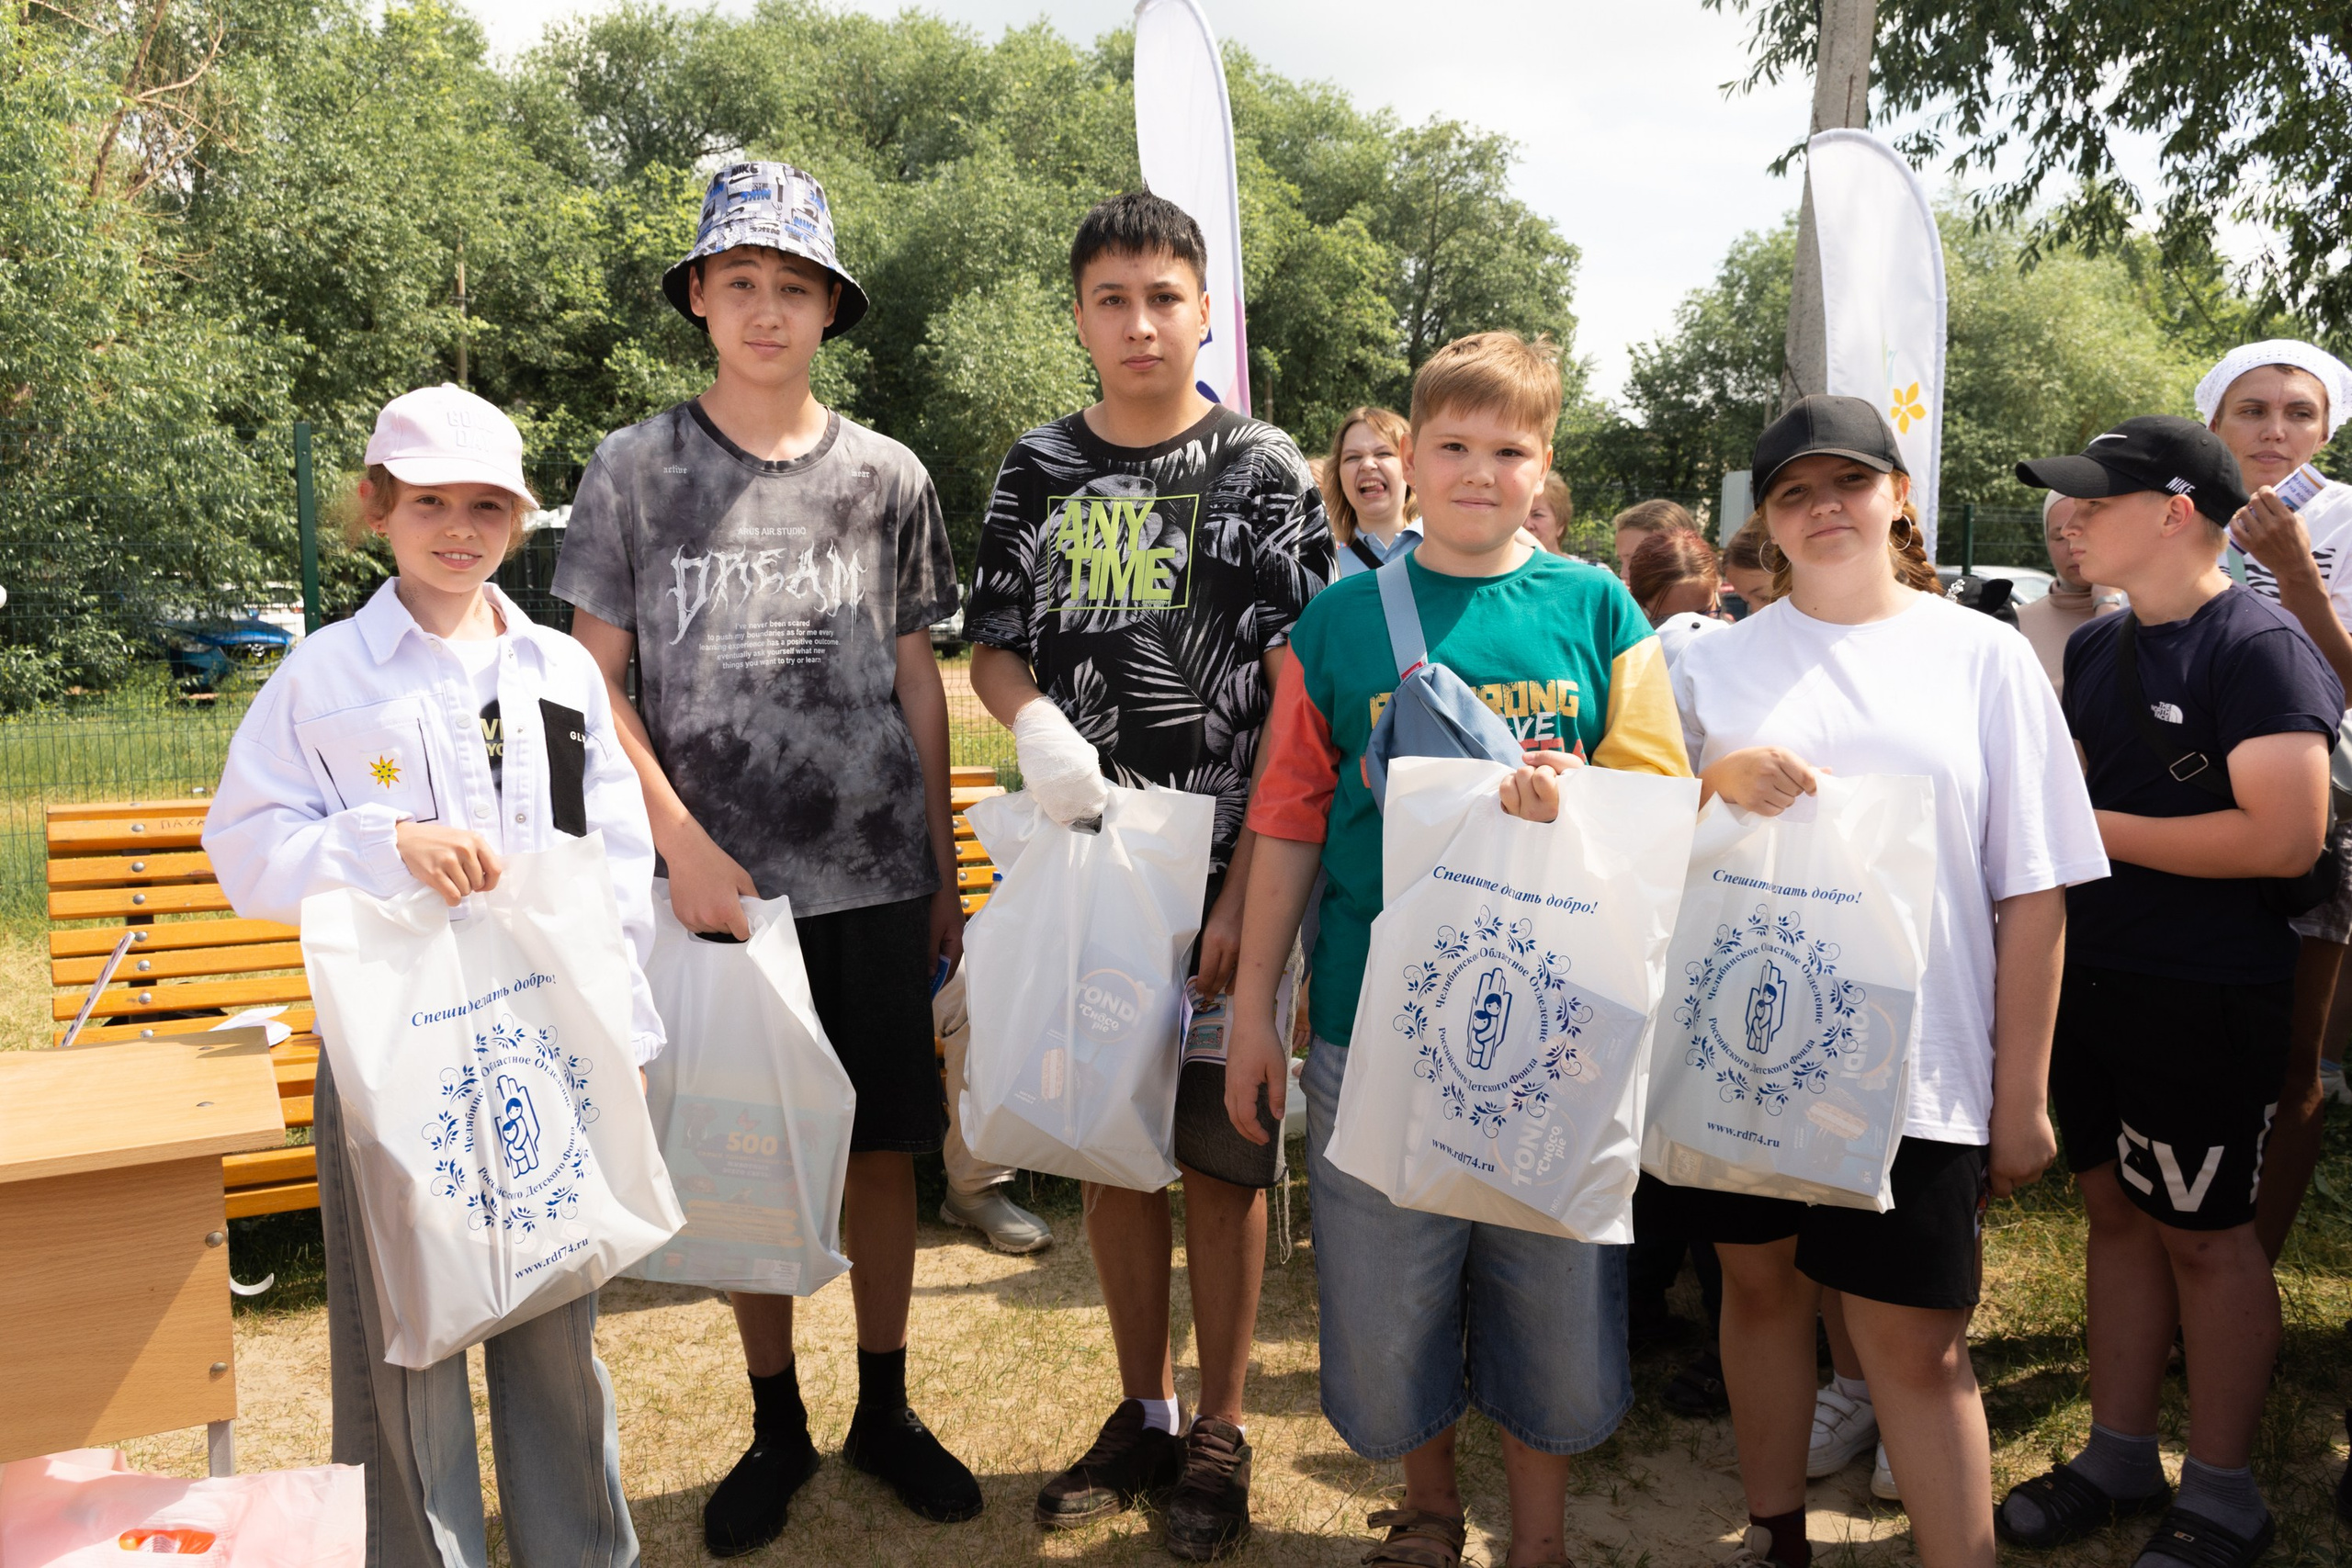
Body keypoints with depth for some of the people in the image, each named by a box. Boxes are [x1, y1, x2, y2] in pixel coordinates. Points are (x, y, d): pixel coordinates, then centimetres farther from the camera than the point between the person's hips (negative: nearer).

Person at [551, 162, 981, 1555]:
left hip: (876, 876, 1)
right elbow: (600, 679, 2)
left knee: (885, 1142, 7)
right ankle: (778, 1425, 26)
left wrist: (946, 868, 8)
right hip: (719, 879, -1)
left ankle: (885, 1410, 26)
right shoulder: (636, 471, 3)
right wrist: (685, 843, -9)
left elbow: (918, 682, 10)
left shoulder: (888, 479, 7)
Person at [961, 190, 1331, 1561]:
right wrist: (1034, 720, -13)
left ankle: (1220, 1434, 24)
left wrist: (1247, 892, -15)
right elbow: (994, 649, 12)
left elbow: (1300, 691, -8)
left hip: (1223, 870, -3)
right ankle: (1145, 1412, 31)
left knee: (1222, 1152, 5)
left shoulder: (1264, 473, -3)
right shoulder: (1041, 471, 8)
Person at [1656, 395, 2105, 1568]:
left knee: (1916, 1345, 0)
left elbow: (2033, 892, 1)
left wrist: (2021, 1096, -1)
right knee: (1762, 1287, 15)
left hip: (1912, 1070, -2)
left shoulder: (1983, 656, 2)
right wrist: (1716, 780, -13)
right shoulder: (1718, 661, 6)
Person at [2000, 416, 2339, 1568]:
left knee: (2205, 1232, 5)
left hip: (2207, 998, -7)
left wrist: (2098, 828, -18)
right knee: (2117, 1212, 14)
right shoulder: (2096, 649, 10)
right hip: (2091, 977, 7)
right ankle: (2119, 1458, 28)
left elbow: (2286, 836, -24)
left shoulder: (2259, 648, -15)